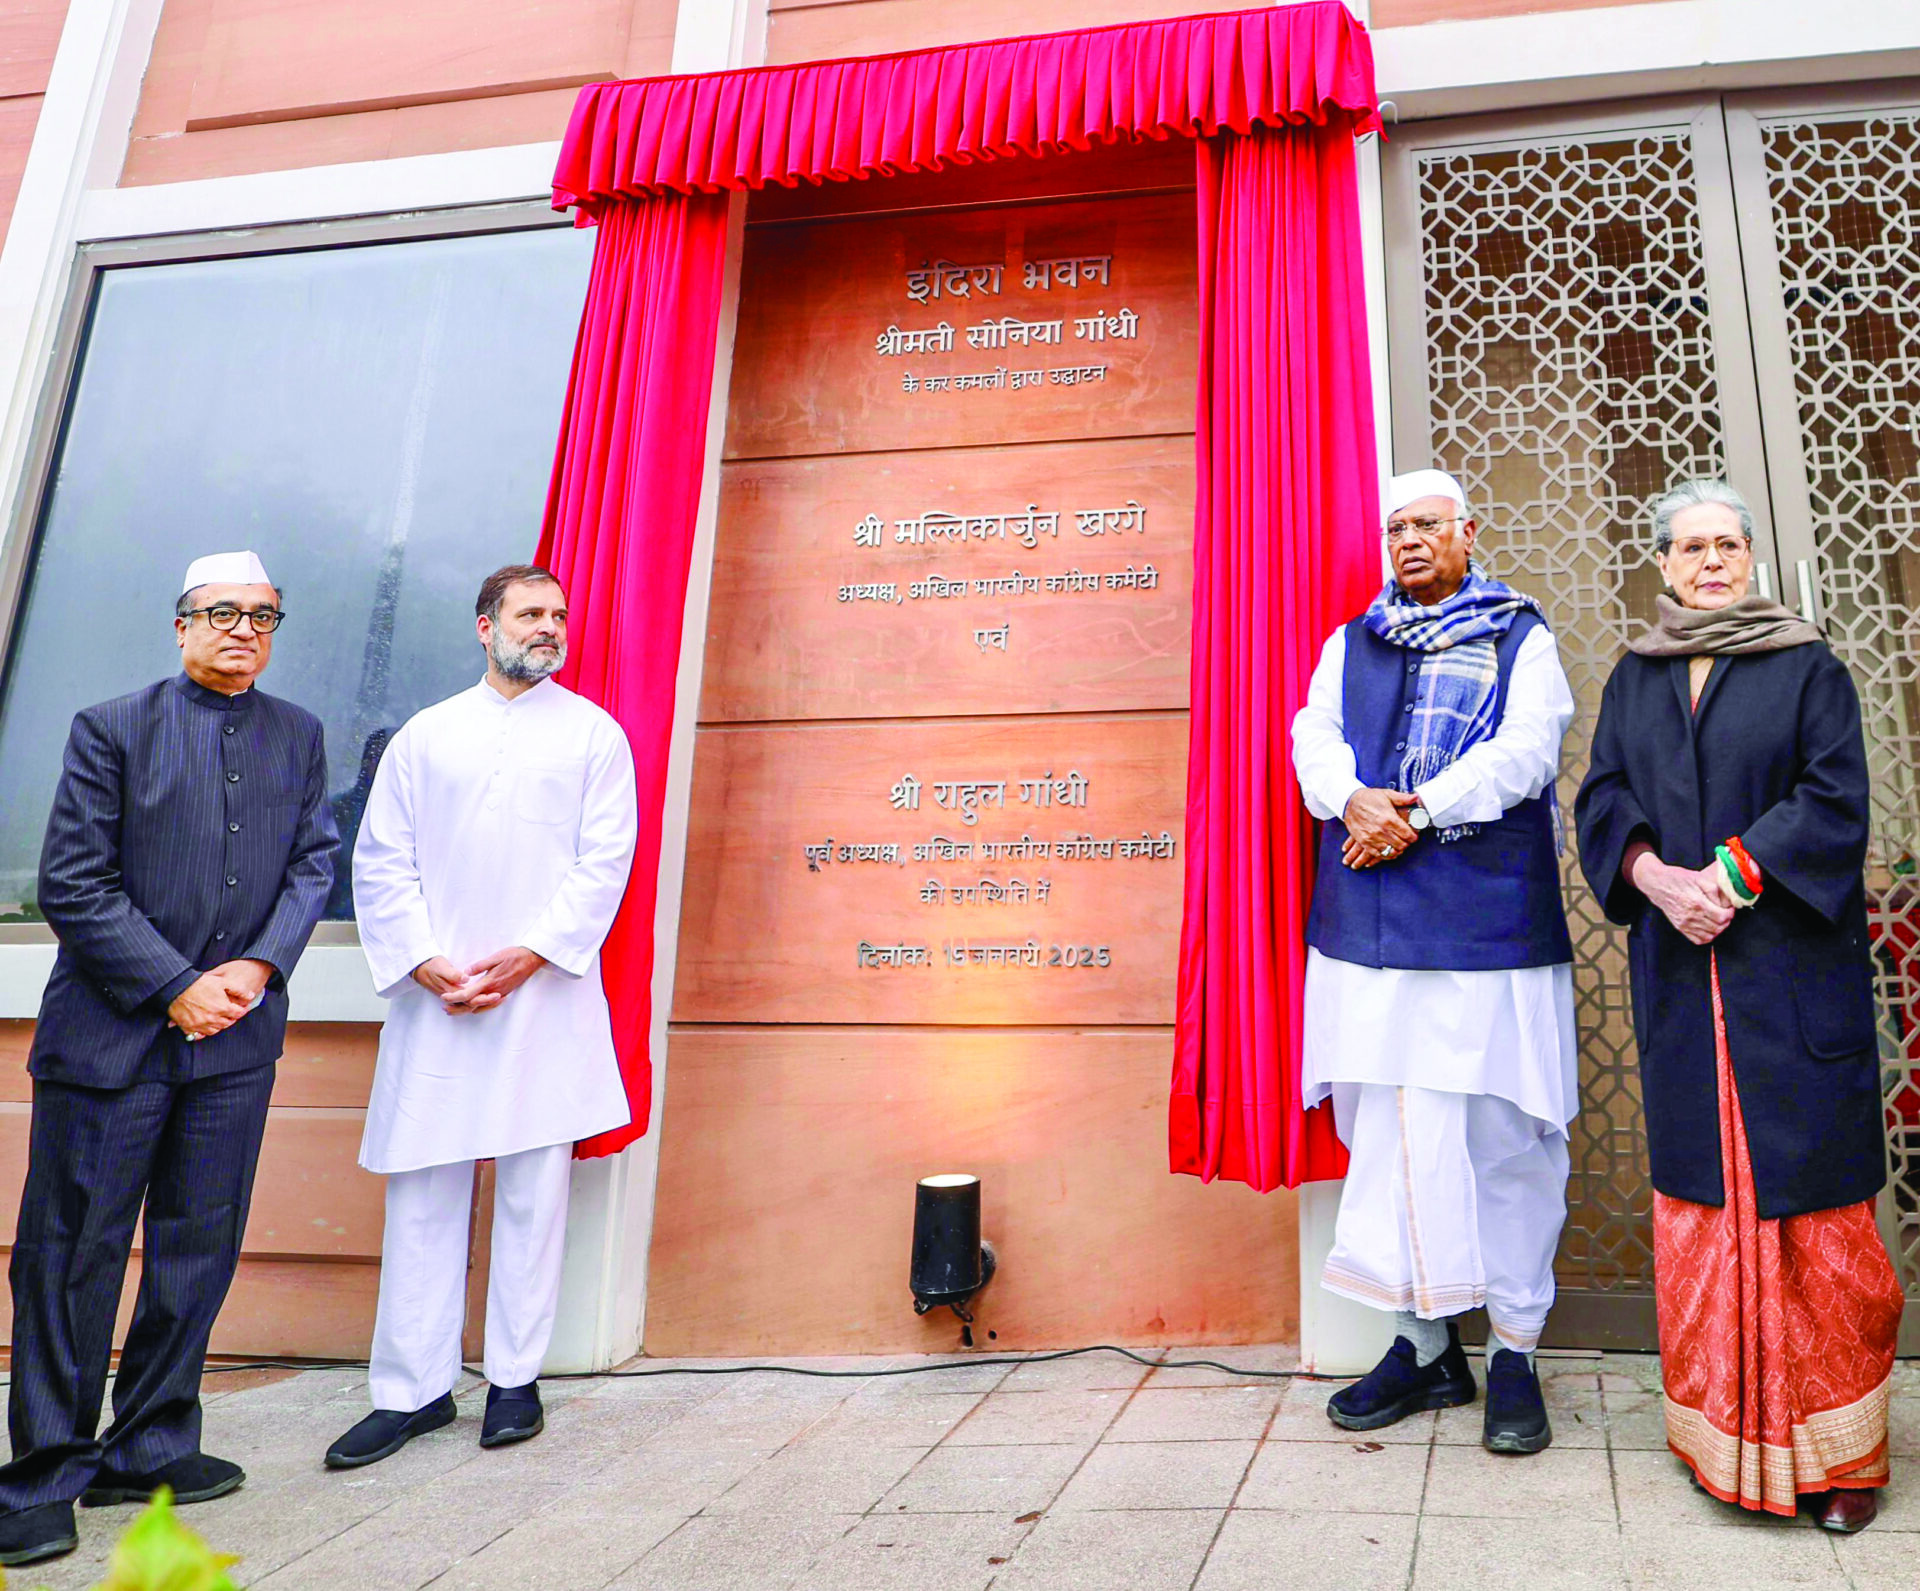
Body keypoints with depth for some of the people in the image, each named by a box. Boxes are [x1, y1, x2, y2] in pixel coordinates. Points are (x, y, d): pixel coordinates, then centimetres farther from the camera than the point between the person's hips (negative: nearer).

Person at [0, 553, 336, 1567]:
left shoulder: (298, 737, 9)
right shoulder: (112, 728, -3)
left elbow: (312, 864, 7)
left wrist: (256, 967, -9)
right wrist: (177, 988, -12)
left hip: (238, 1031, 4)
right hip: (110, 1030, -3)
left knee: (200, 1246, 10)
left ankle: (148, 1449, 24)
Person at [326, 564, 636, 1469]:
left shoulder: (594, 734, 8)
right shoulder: (425, 735, 13)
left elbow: (604, 860, -1)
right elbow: (381, 862, 8)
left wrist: (529, 954, -12)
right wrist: (422, 960, -7)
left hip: (545, 994, -1)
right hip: (434, 997, 2)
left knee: (533, 1186, 3)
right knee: (422, 1188, 3)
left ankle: (516, 1378, 16)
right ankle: (412, 1388, 14)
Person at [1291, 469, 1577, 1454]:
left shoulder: (1521, 638, 10)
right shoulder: (1352, 645, 19)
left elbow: (1527, 748, -5)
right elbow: (1314, 737, 5)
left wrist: (1417, 812, -15)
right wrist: (1355, 800, -16)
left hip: (1488, 922, -3)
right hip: (1372, 923, 3)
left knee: (1502, 1133, 0)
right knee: (1390, 1132, 5)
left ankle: (1514, 1354, 13)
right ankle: (1425, 1345, 18)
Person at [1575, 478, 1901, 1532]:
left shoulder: (1808, 668, 5)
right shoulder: (1634, 680, 13)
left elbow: (1834, 799, -5)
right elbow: (1603, 800, 6)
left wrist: (1732, 873, -15)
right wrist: (1658, 876, -12)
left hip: (1793, 970, -2)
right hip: (1678, 972, 3)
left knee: (1807, 1191, -2)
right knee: (1701, 1187, 4)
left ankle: (1838, 1444, 11)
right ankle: (1726, 1430, 14)